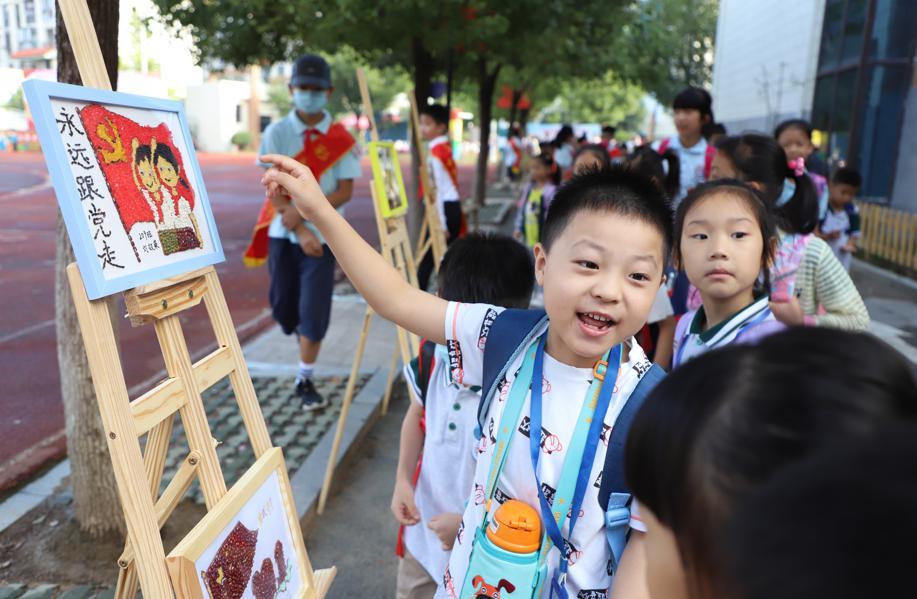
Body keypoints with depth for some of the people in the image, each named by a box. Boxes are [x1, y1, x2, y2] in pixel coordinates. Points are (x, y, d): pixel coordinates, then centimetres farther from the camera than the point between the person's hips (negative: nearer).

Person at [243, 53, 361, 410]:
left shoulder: (340, 138, -2)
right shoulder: (276, 133, -2)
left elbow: (345, 191, -6)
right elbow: (275, 189, -7)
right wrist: (300, 230, -17)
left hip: (323, 234, -1)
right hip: (283, 234, 1)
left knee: (314, 310, -4)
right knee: (283, 307, 10)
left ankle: (305, 380, 11)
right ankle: (304, 335, 45)